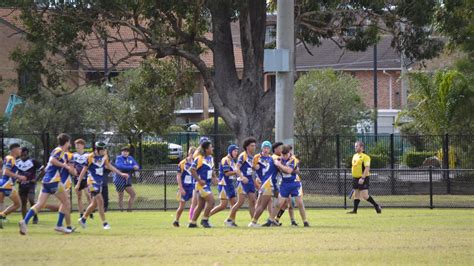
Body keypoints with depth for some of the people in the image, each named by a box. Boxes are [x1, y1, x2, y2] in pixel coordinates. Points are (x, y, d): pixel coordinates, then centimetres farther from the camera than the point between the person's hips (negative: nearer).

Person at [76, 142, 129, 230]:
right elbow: (84, 170, -9)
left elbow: (109, 166, 16)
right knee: (100, 201, -14)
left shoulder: (104, 156, 3)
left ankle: (83, 219, 31)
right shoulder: (90, 157, -15)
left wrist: (121, 174, 11)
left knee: (94, 204, 14)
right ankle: (104, 223, -11)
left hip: (100, 182, 7)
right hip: (92, 182, -7)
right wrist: (78, 184, -7)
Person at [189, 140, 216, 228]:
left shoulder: (211, 158, 12)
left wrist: (214, 177, 5)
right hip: (201, 184, -9)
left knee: (201, 205, 11)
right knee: (211, 201, -16)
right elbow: (192, 170, -16)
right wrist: (199, 180, -21)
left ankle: (192, 223, 18)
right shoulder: (199, 159, -14)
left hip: (207, 185, 9)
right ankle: (204, 220, -6)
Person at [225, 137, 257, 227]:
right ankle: (229, 219, 0)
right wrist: (242, 177, -34)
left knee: (252, 201, 2)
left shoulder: (252, 157, 16)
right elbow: (237, 168, -19)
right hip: (243, 182, -8)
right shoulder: (243, 156, -9)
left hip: (250, 182, 8)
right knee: (240, 201, -10)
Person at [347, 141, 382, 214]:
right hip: (355, 178, 8)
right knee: (356, 194, 9)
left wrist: (362, 178, -26)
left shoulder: (365, 157, -12)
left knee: (365, 195, -11)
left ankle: (377, 206, 3)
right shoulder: (355, 156, 14)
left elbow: (367, 168, -19)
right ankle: (355, 210, 12)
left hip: (362, 179, -8)